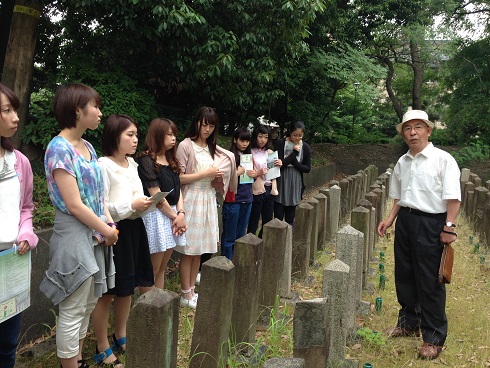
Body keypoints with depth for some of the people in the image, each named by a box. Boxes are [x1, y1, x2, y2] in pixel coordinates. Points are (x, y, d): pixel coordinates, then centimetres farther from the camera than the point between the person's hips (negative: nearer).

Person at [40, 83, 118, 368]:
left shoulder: (88, 147, 9)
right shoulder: (59, 149, -16)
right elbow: (74, 205, -19)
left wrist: (109, 224, -1)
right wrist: (107, 231, -10)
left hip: (95, 235, 9)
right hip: (74, 235, -9)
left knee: (88, 305, 18)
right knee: (73, 311, 4)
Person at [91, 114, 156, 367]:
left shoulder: (132, 164, 10)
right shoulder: (103, 165, -16)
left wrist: (145, 203, 1)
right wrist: (132, 206, -20)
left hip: (134, 229, 8)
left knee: (126, 288, 18)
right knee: (106, 292, 3)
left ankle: (121, 338, 35)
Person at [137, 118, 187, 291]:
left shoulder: (171, 160, 15)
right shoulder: (146, 160, -10)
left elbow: (177, 188, 10)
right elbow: (155, 194, -13)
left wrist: (181, 213, -4)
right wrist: (175, 216, -7)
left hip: (173, 214, 8)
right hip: (156, 216, -8)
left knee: (162, 267, 13)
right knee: (152, 269, -1)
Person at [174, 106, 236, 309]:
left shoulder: (213, 149, 12)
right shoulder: (186, 145, -8)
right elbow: (179, 178, -13)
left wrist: (218, 177, -1)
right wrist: (206, 173, -14)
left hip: (208, 200, 6)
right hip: (191, 200, -6)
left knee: (200, 249, 10)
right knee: (189, 250, 0)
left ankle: (192, 290, 21)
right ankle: (186, 294, 11)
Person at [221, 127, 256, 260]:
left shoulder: (249, 156, 12)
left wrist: (254, 174, 1)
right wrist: (238, 173, -22)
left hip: (247, 199, 6)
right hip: (233, 199, -6)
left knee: (241, 234, 14)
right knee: (230, 235, 2)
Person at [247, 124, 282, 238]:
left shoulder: (270, 152, 11)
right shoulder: (250, 153, -8)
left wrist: (279, 165, -1)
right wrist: (258, 173, -26)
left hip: (269, 190, 6)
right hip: (257, 190, -6)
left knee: (268, 222, 13)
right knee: (254, 223, 1)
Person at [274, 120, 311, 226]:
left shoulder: (305, 147, 1)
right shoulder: (280, 143, -7)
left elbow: (307, 168, 1)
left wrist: (293, 161, -14)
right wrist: (294, 153, -18)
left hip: (295, 186, 2)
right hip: (281, 184, -2)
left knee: (290, 218, 10)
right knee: (278, 217, 0)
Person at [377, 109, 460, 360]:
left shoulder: (443, 160, -9)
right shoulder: (402, 162, 10)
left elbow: (453, 198, -14)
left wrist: (449, 227, -19)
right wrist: (390, 219, 10)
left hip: (430, 224, -6)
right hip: (405, 220, 7)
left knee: (429, 281, 1)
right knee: (404, 275, 16)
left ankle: (434, 338, 16)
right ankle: (409, 323, 36)